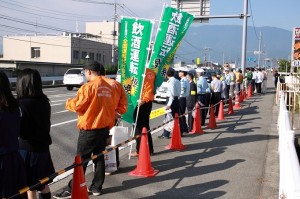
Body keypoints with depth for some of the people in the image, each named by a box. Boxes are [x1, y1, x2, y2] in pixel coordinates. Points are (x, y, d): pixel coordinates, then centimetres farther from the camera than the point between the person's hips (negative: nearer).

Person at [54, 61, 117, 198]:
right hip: (104, 128, 6)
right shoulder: (109, 88, 5)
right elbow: (112, 108, 10)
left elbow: (77, 105, -13)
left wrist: (68, 103, 8)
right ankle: (96, 187, 21)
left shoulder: (88, 86, -15)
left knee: (81, 160, 2)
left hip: (89, 129, -6)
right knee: (99, 158, 14)